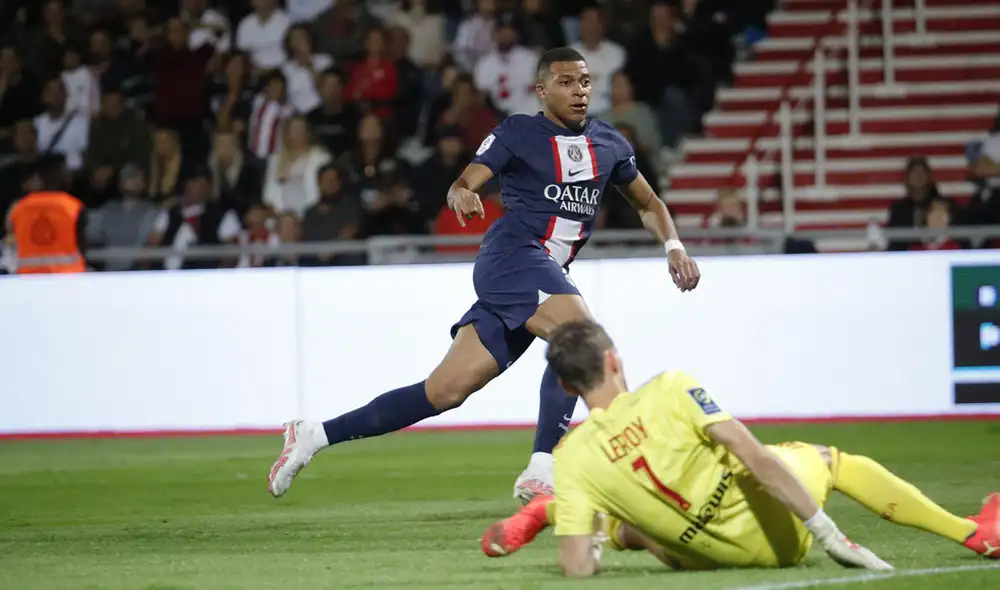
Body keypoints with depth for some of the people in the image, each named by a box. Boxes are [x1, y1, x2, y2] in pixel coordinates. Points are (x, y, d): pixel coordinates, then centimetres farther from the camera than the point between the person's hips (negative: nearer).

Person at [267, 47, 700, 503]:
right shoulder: (517, 133, 1)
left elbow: (648, 203, 30)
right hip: (512, 255, -6)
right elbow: (464, 183, -7)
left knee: (446, 390, -1)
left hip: (548, 276, 6)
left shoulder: (609, 143, 18)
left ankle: (315, 435, 5)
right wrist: (461, 194, -31)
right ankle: (540, 472, -31)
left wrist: (672, 244, 13)